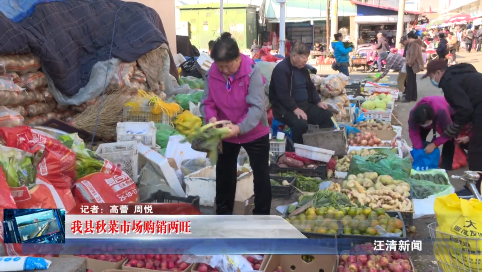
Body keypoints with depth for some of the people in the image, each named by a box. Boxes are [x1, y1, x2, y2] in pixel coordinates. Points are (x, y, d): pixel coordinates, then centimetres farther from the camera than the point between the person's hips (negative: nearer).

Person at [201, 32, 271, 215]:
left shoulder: (252, 72, -24)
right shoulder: (212, 73, -12)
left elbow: (257, 106, -28)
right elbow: (207, 102, -7)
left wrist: (240, 127, -40)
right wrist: (211, 118, -29)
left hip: (254, 133, -3)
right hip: (225, 134, 4)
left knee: (261, 174, 6)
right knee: (224, 173, 17)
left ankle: (262, 215, 22)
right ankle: (223, 213, 35)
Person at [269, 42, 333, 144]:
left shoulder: (302, 68, 13)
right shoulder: (281, 69, -15)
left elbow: (311, 87, 23)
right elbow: (282, 94, -23)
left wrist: (318, 102, 7)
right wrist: (295, 109, -30)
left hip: (305, 104, 9)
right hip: (286, 108, -8)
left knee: (328, 116, -5)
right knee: (301, 123, -35)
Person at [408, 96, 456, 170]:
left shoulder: (441, 112, -48)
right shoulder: (413, 114, -39)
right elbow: (413, 133, -28)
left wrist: (434, 144, -42)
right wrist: (419, 150, -36)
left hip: (449, 114, -3)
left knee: (449, 139, -20)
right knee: (420, 136, -11)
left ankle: (446, 166, -10)